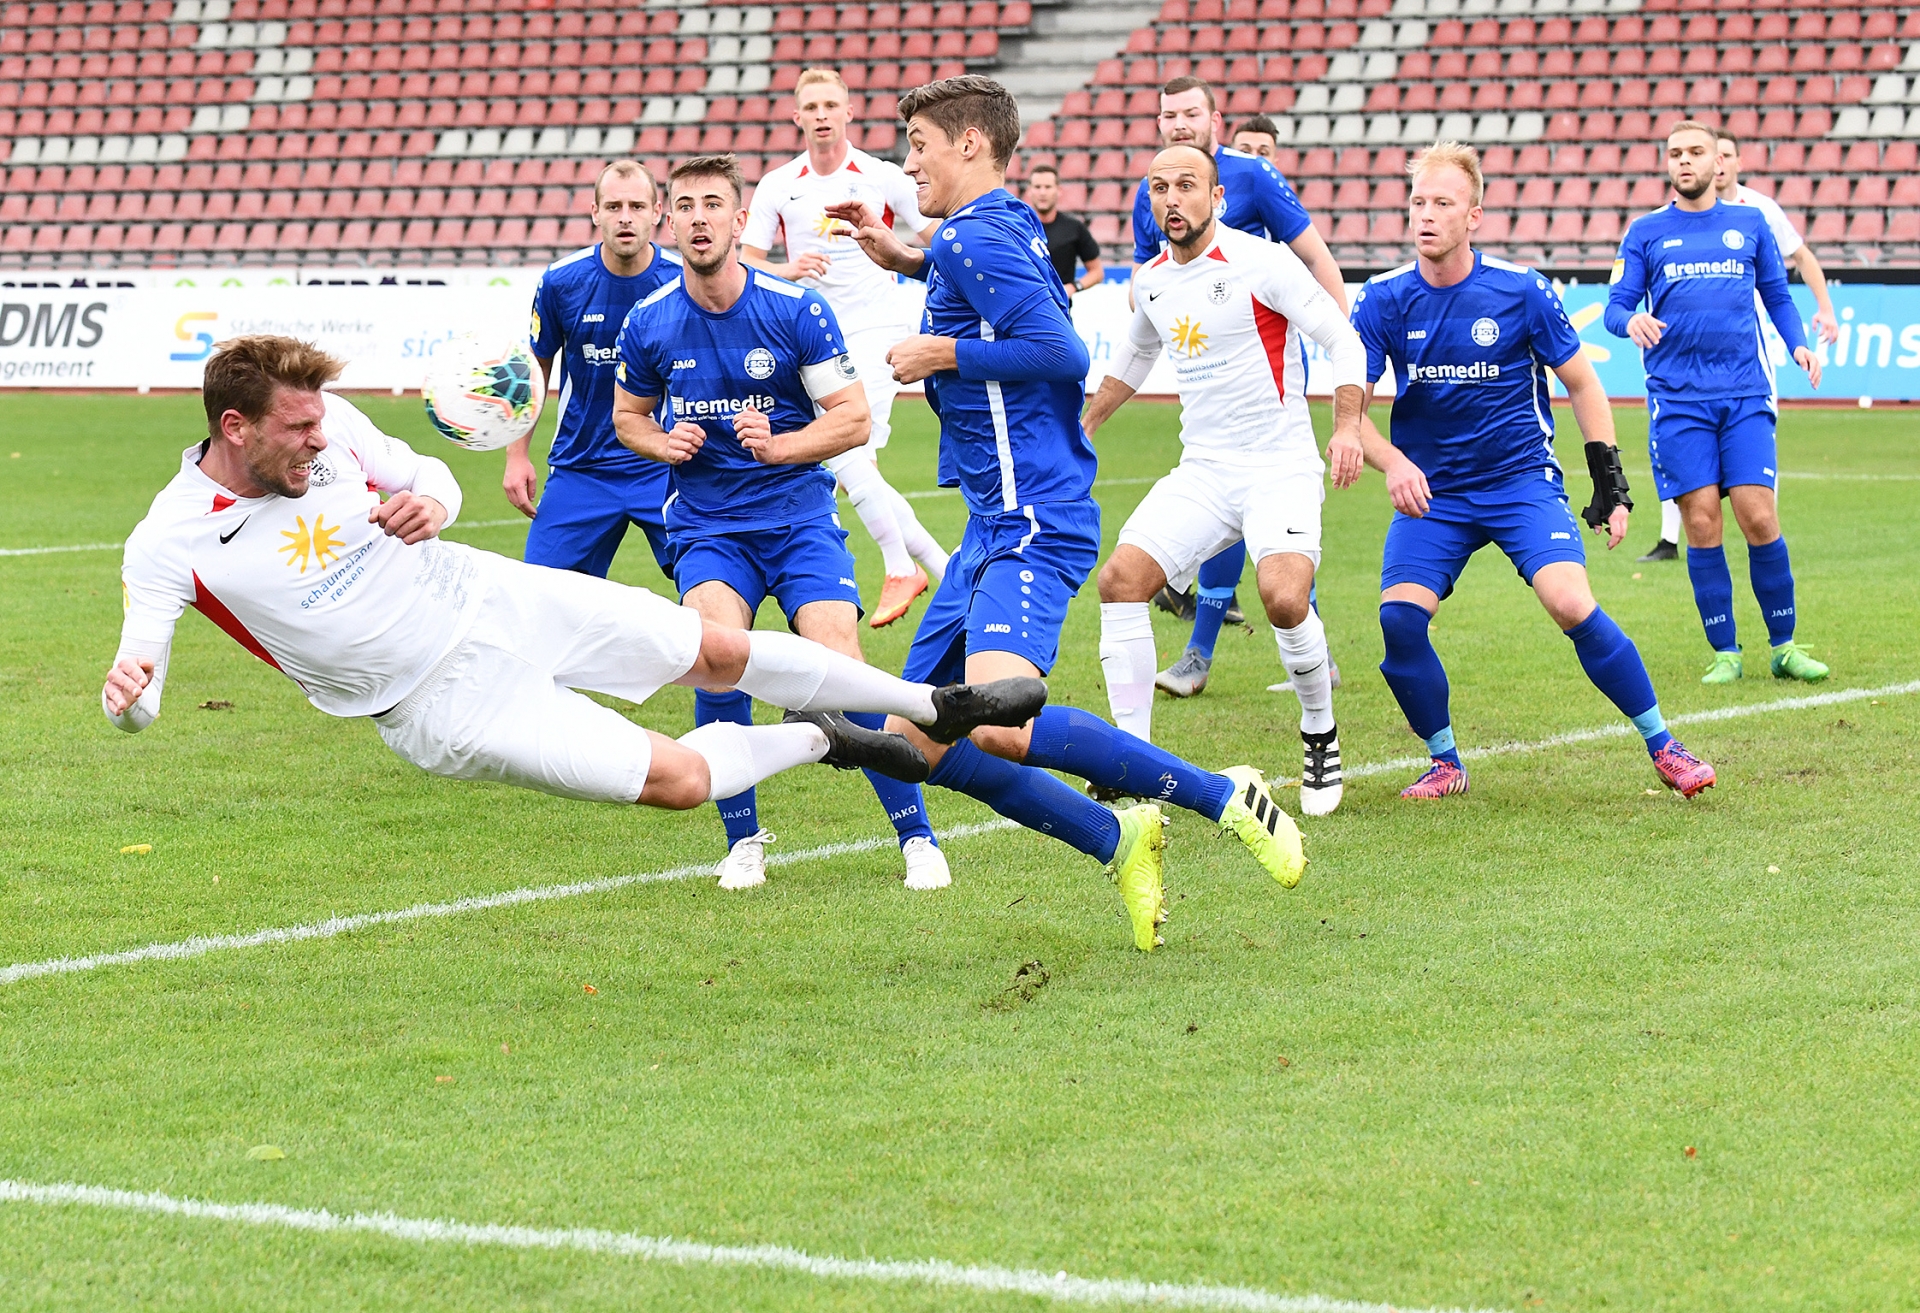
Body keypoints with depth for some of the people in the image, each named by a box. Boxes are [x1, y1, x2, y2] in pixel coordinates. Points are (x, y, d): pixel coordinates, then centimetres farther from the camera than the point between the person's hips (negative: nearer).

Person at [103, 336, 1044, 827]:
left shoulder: (325, 421, -8)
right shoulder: (170, 547, -22)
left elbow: (432, 477, 8)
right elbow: (138, 700, -20)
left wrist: (428, 505, -17)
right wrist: (127, 689, -45)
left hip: (487, 596, 4)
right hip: (443, 704, -4)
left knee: (719, 652, 9)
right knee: (679, 779, -10)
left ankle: (939, 705, 30)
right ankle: (817, 741, 23)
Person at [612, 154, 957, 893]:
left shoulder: (796, 310, -8)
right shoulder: (648, 324, -1)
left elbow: (854, 418, -5)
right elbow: (628, 415, 16)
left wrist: (779, 446, -21)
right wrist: (666, 445, -6)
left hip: (798, 515, -1)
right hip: (706, 524, 1)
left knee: (839, 659, -19)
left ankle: (916, 835, -4)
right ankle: (743, 839, -9)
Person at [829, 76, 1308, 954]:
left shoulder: (975, 238, -12)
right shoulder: (1011, 226, 17)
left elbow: (1063, 353, -23)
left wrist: (946, 354, -12)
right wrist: (907, 262, 29)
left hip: (1031, 525, -11)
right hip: (996, 526, 11)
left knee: (999, 725, -29)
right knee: (917, 740, 8)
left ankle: (1223, 798, -16)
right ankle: (1118, 843, 13)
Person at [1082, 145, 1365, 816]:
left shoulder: (1264, 264, -10)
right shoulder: (1150, 281, 10)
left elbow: (1343, 340, -8)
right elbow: (1136, 354, 31)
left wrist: (1348, 426, -21)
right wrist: (1083, 426, 33)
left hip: (1280, 468, -6)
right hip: (1201, 473, 6)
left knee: (1284, 600, -28)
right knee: (1120, 579, -14)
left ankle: (1321, 735, 2)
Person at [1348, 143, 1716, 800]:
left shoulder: (1521, 290, -8)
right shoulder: (1382, 300, -6)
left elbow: (1582, 384, 3)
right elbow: (1350, 405, -5)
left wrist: (1611, 485, 0)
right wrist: (1392, 463, -25)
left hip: (1522, 480, -2)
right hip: (1429, 491, 2)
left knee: (1571, 605, -22)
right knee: (1399, 617, -18)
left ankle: (1663, 747, -5)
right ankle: (1444, 762, 4)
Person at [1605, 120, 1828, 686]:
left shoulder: (1750, 224, 12)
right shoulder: (1646, 232, 9)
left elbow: (1776, 295, 19)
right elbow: (1616, 306, 5)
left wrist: (1797, 344, 1)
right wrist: (1631, 321, -18)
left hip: (1745, 394, 0)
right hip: (1677, 400, 0)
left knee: (1758, 518, -8)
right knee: (1702, 524, -5)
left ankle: (1783, 646, 5)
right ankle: (1725, 652, 6)